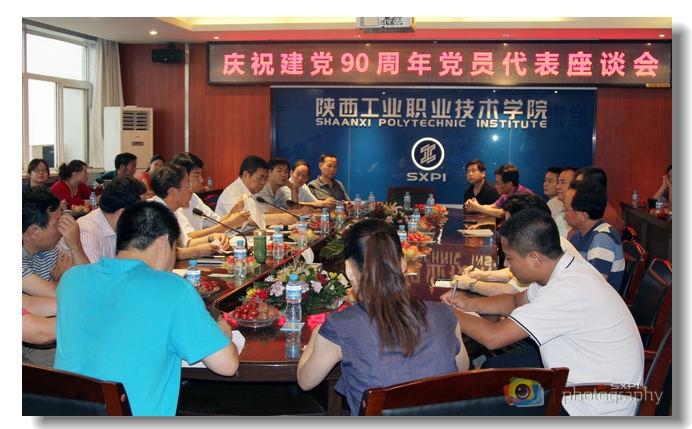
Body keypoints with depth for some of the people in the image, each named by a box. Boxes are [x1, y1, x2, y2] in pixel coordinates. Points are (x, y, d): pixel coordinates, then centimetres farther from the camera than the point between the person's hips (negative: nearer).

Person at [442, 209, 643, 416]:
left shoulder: (567, 292, -32)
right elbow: (518, 301, 16)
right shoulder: (565, 269, -3)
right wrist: (470, 304, 0)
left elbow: (493, 337, -31)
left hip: (594, 408, -9)